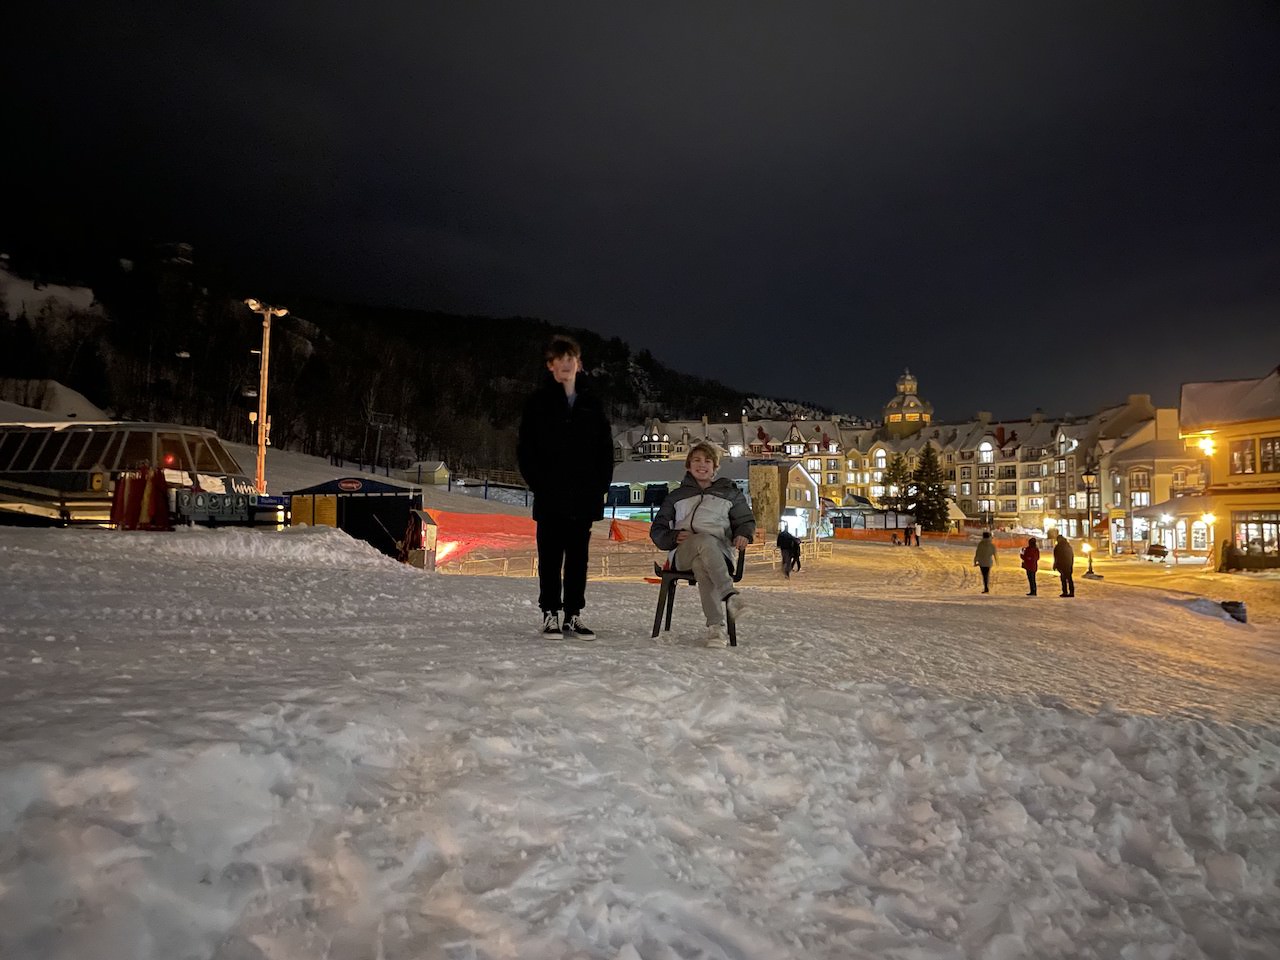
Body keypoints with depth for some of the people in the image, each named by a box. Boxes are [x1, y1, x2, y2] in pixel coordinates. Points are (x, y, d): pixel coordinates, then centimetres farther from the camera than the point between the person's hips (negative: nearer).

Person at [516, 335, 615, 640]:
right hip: (550, 498, -2)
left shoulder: (592, 403, 9)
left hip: (583, 497, 3)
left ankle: (574, 615, 16)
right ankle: (550, 614, 13)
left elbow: (606, 449, 10)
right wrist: (539, 485, -9)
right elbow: (525, 449, -1)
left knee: (578, 557, 8)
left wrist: (600, 486, 0)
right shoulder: (539, 402, 1)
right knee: (550, 557, 4)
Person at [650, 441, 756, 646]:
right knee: (705, 540, -38)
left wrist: (744, 534, -1)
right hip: (683, 552, 0)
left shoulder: (729, 492, 27)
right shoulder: (676, 496, 27)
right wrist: (674, 537, -1)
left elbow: (746, 520, 25)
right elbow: (657, 530, 23)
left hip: (719, 552, 0)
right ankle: (730, 594, -52)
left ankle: (715, 627, -50)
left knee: (701, 564, -39)